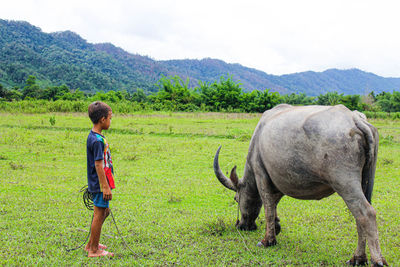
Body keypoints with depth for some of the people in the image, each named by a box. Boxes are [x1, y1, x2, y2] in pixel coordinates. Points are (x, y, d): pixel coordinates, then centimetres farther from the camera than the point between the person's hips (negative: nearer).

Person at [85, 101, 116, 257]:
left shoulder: (94, 136, 10)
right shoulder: (97, 140, -21)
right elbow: (98, 165, -23)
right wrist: (105, 187, -21)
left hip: (98, 184, 10)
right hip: (100, 185, -10)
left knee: (104, 212, 20)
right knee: (99, 215, 0)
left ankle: (91, 244, 30)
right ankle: (94, 250, 11)